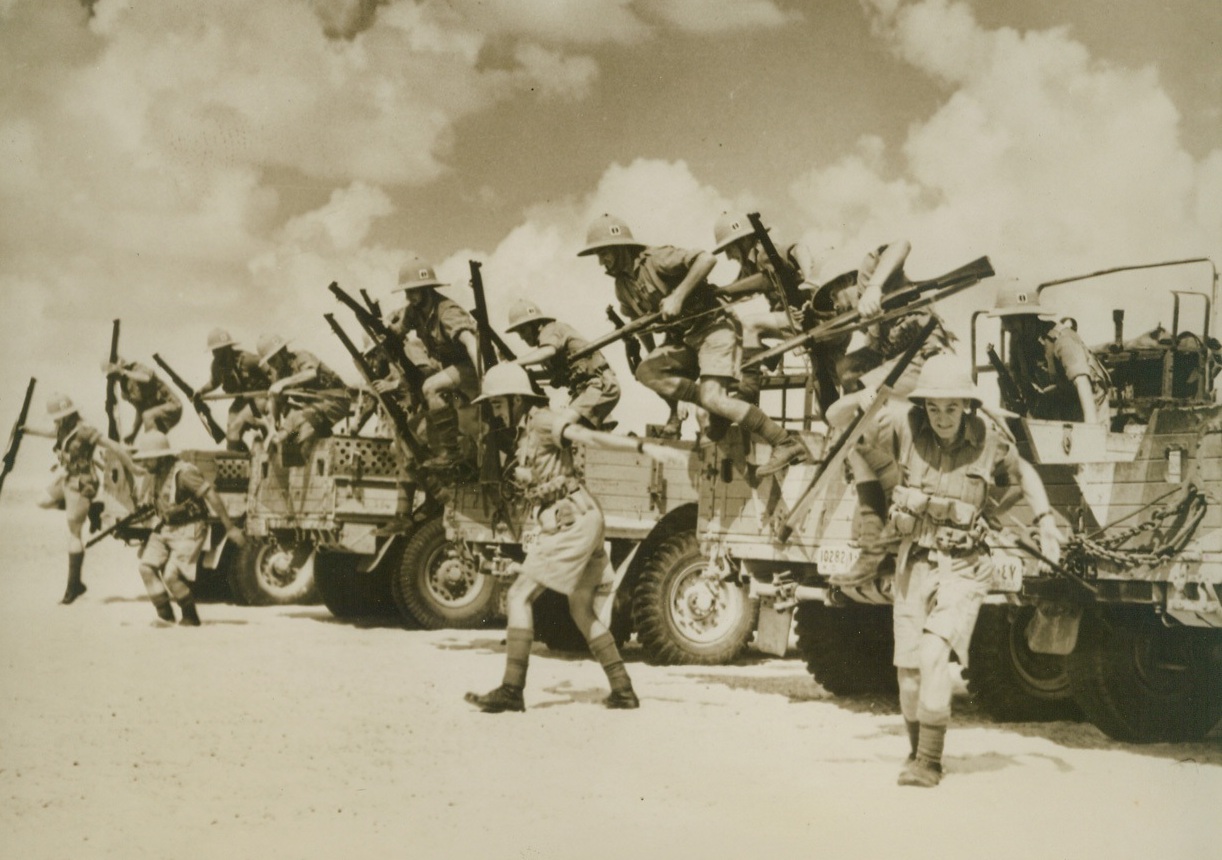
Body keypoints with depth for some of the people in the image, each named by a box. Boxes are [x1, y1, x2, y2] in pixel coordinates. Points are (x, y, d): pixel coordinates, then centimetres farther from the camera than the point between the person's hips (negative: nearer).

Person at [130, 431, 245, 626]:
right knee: (147, 566, -6)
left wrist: (230, 528, -25)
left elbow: (211, 496, -24)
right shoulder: (158, 474, 6)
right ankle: (165, 614, 5)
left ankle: (191, 617, 4)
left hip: (187, 531, -8)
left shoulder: (183, 472, -21)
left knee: (171, 575, -16)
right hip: (165, 528, 8)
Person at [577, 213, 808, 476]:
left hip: (713, 328, -8)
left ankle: (787, 444, -15)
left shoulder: (656, 260, -16)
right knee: (647, 370, -13)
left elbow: (707, 258, -28)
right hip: (685, 338, 8)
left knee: (713, 398, -21)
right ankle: (718, 408, -7)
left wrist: (678, 296, -29)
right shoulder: (623, 286, 8)